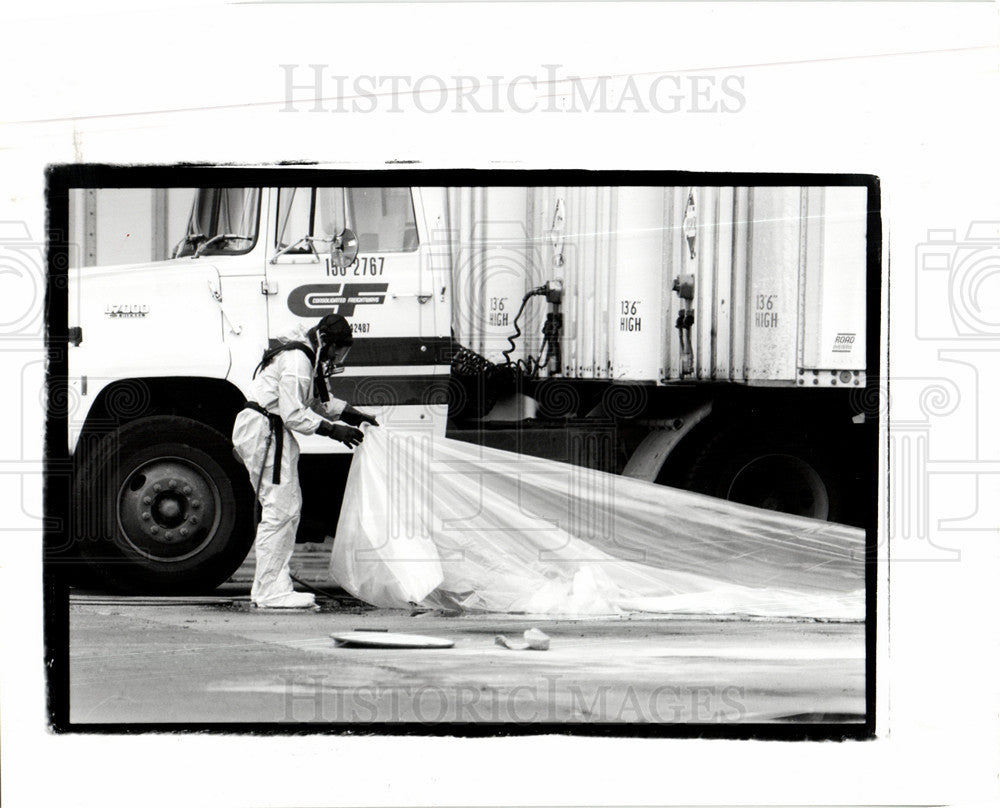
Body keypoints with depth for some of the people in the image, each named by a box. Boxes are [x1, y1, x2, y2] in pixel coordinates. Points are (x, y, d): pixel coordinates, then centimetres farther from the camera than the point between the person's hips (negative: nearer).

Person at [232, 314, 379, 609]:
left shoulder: (309, 358, 15)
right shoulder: (296, 360, -19)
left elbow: (318, 401, 24)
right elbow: (293, 414, -22)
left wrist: (352, 414, 13)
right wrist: (332, 429, -19)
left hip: (272, 434, 11)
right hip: (264, 432, -11)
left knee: (289, 508, 12)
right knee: (280, 510, -11)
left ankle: (270, 586, 15)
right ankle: (270, 592, -10)